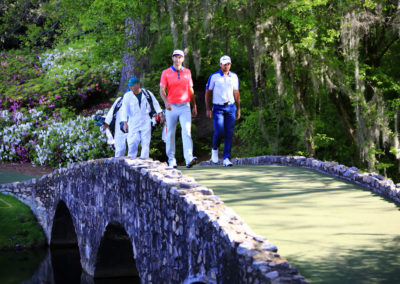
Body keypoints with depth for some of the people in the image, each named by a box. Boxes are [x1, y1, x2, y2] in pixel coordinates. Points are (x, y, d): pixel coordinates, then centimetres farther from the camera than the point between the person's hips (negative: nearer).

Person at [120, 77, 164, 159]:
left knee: (145, 142, -1)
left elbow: (155, 103, 12)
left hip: (145, 122, 1)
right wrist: (125, 123, -17)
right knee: (132, 142, -8)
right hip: (133, 123, -1)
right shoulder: (127, 96, -3)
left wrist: (160, 114, 9)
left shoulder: (147, 93, 1)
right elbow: (124, 110, -8)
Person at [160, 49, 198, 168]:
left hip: (185, 106, 1)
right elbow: (162, 90, -6)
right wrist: (166, 102, -24)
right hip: (171, 107, -1)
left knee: (187, 132, -13)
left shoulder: (187, 72, 12)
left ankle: (189, 159, -24)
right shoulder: (166, 73, 2)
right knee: (170, 134, 5)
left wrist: (194, 106, 17)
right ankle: (171, 160, 14)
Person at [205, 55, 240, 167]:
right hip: (218, 108, -3)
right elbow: (208, 93, 5)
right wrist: (208, 109, -1)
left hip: (230, 108, 3)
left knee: (229, 133, -3)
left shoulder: (234, 77, 12)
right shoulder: (214, 77, 2)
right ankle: (215, 149, 13)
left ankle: (226, 158, -1)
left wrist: (238, 109, 15)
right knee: (219, 131, -16)